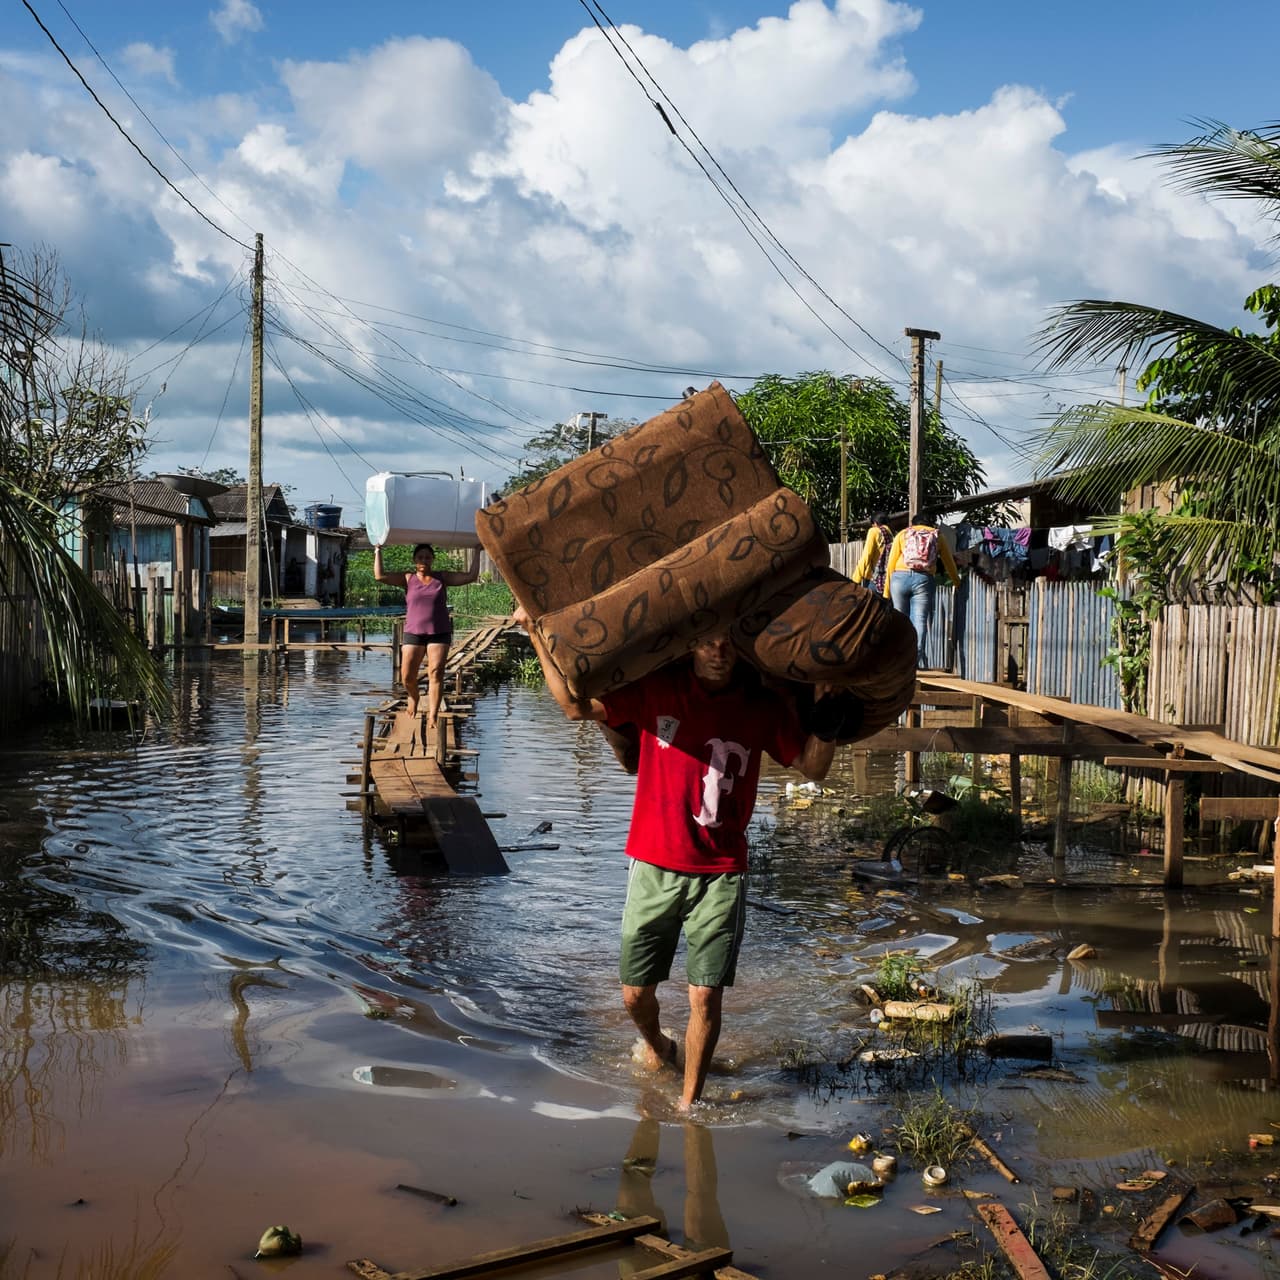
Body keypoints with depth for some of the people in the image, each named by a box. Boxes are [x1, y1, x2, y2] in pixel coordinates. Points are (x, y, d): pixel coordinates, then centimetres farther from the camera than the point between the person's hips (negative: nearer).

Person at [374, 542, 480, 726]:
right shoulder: (407, 579, 5)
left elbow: (471, 576, 2)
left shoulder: (442, 578, 6)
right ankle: (413, 697, 33)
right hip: (414, 633, 0)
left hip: (439, 633, 0)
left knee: (436, 674, -10)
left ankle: (432, 716, -8)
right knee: (407, 676, -1)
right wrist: (378, 551, -3)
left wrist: (476, 552, 4)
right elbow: (380, 575, -5)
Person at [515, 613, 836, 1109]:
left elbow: (812, 768, 4)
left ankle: (689, 1100, 17)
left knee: (705, 996, -4)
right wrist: (538, 637, -5)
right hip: (654, 868, 1)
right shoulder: (657, 688, -3)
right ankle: (656, 1047, 43)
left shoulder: (762, 706, -1)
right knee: (635, 993, 9)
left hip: (721, 874, 0)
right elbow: (576, 706, -1)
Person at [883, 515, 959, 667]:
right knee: (920, 619, -5)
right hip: (924, 579, 0)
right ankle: (917, 657, -17)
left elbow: (891, 564, 10)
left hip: (900, 577, 0)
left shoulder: (903, 534, 17)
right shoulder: (937, 536, 19)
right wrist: (958, 583, 36)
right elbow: (950, 565, 22)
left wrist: (887, 591, 12)